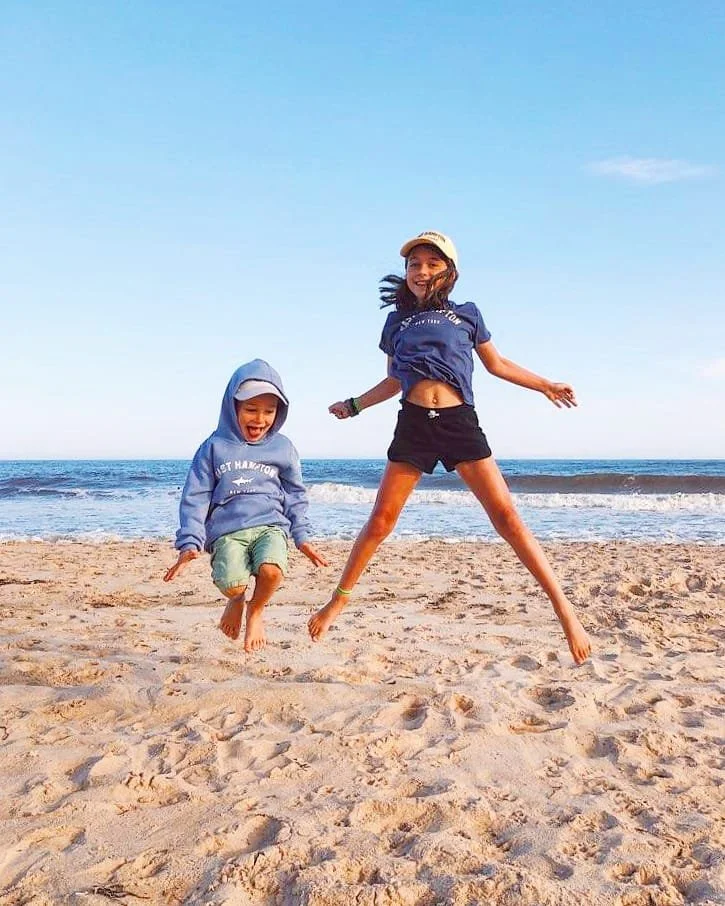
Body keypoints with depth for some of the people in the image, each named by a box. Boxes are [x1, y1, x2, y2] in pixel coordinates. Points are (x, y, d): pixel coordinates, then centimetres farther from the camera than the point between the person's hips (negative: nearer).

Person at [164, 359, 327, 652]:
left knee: (271, 571, -31)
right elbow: (195, 498, 5)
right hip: (227, 531, -1)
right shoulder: (214, 447, 6)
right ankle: (236, 600, 14)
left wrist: (302, 538, 11)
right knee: (231, 584, -28)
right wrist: (189, 543, -5)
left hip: (271, 525, 1)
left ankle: (256, 610, 6)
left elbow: (295, 496, 19)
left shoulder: (282, 448, 11)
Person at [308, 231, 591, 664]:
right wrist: (354, 405, 25)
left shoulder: (467, 314, 12)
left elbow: (497, 364, 23)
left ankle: (564, 608, -8)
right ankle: (340, 599, 17)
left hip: (460, 421, -1)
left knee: (506, 515, -9)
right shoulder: (397, 322, 15)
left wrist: (544, 385, 20)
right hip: (414, 422, 1)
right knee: (381, 519, 0)